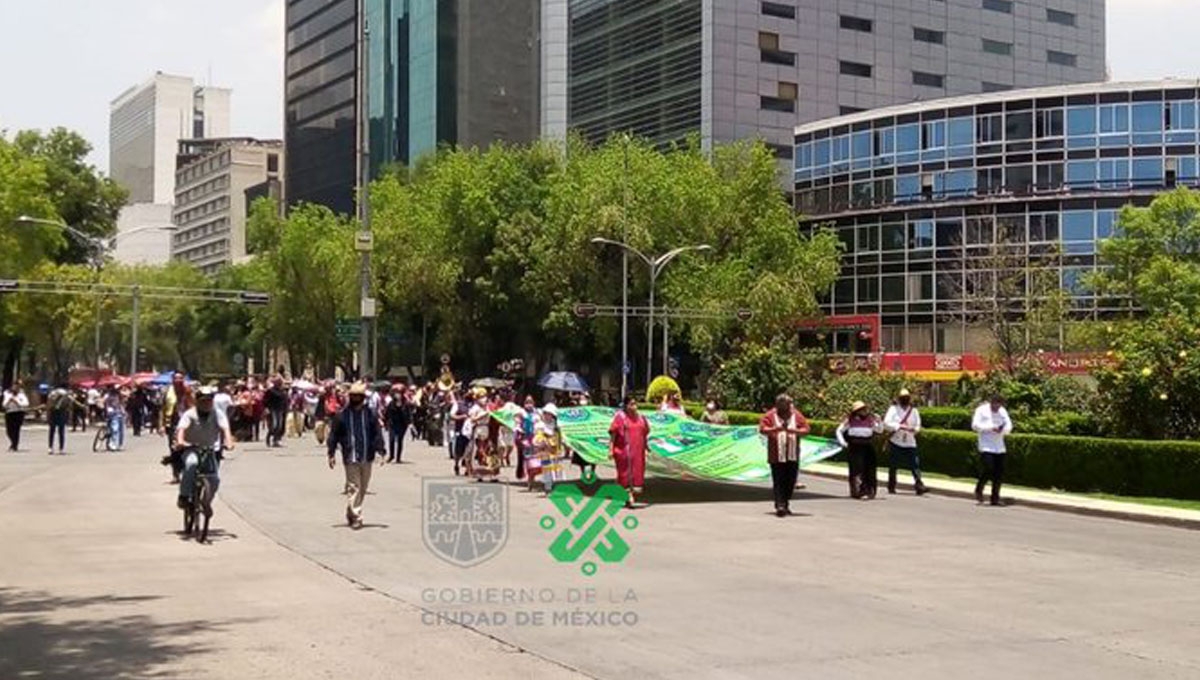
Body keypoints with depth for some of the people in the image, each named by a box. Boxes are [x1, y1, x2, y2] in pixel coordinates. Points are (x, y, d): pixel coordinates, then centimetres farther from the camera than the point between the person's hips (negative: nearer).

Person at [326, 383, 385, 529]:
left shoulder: (370, 414, 3)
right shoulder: (342, 415, -1)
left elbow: (377, 434, 4)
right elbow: (334, 434, 3)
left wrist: (380, 451, -4)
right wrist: (331, 453, 1)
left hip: (366, 457, 3)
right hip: (350, 457, -3)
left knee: (362, 488, 12)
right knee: (353, 487, -8)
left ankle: (351, 514, 28)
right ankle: (356, 517, -7)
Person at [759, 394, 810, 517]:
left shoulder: (797, 415, 9)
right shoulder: (770, 415, 2)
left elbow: (805, 429, 4)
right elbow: (762, 429, -5)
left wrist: (794, 431, -15)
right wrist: (775, 429, -22)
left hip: (793, 455, 3)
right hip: (777, 455, -3)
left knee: (791, 481, 7)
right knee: (778, 481, -7)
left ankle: (786, 504, 21)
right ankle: (780, 506, -9)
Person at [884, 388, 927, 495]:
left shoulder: (914, 410, 10)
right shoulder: (893, 409, -2)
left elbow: (918, 425, 8)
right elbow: (886, 423, -14)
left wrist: (914, 429, -16)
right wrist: (900, 426, -23)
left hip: (910, 442, 2)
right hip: (895, 442, -2)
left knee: (915, 464, -10)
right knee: (893, 466, 7)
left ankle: (919, 486, -14)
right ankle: (891, 487, 18)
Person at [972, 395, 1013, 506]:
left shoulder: (1003, 411, 11)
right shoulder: (981, 410, -3)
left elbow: (1009, 425, 8)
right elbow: (975, 425, -12)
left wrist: (1003, 429, -15)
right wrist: (990, 427, -20)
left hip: (999, 447, 5)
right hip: (986, 447, -5)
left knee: (999, 473, 2)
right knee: (988, 469, -15)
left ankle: (995, 498, 11)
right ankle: (978, 491, 7)